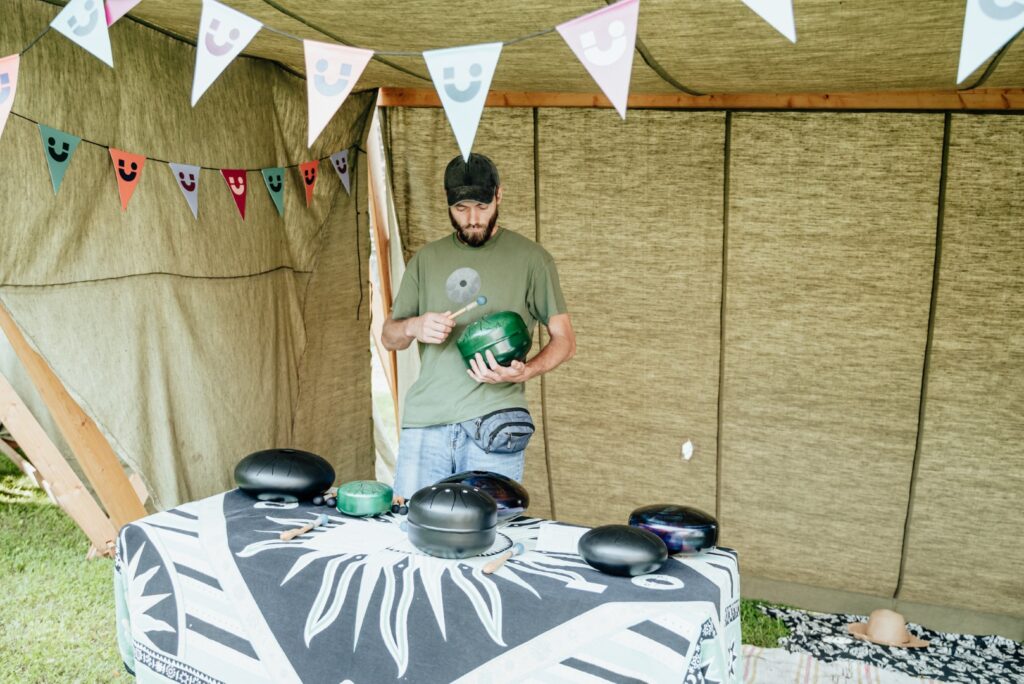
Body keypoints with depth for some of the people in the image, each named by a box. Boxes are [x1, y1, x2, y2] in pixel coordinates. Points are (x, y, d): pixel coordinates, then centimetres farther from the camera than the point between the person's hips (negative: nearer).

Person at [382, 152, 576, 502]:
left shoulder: (530, 258, 5)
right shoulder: (426, 260, 15)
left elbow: (564, 340, 6)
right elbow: (389, 336, 19)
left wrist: (524, 372, -14)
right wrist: (414, 327, -4)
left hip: (492, 426, -3)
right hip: (424, 422, 3)